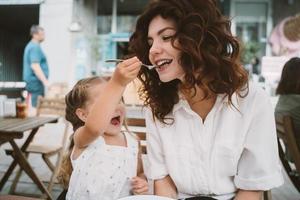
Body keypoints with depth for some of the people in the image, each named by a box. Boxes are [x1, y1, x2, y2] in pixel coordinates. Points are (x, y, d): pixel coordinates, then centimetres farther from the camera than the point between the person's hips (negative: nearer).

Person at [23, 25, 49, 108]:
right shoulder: (35, 47, -14)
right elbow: (35, 66, -24)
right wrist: (45, 81, -25)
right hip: (36, 82, -10)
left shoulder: (31, 45, 18)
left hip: (32, 80, 10)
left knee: (35, 107, 13)